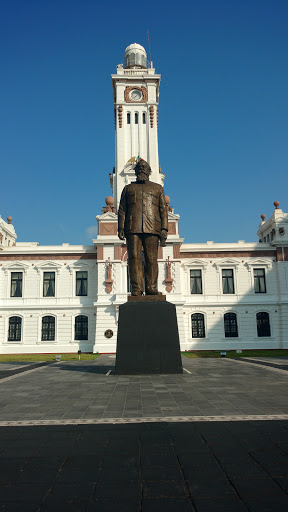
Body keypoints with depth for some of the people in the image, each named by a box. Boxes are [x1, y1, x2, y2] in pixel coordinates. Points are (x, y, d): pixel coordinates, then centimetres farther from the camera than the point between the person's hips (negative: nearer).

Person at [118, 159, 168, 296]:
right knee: (134, 258, -8)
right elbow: (122, 210, 14)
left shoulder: (157, 188, 21)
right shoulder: (128, 188, 22)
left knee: (151, 259, -5)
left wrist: (164, 229, 1)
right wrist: (121, 228, 1)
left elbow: (163, 210, 13)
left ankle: (151, 288, -1)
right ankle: (136, 288, -6)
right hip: (133, 228, 0)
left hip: (152, 228, 0)